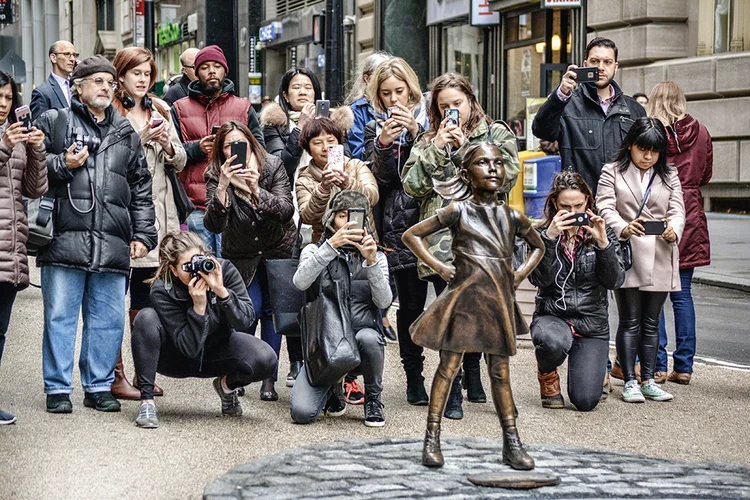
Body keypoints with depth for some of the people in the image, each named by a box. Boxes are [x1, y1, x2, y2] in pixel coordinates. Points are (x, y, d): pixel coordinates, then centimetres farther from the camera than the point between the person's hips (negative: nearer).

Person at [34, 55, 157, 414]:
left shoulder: (126, 134, 20)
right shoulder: (53, 122, 8)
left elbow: (141, 189, 19)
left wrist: (143, 234, 12)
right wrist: (63, 165, -11)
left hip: (113, 245, 4)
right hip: (64, 238, -3)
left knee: (108, 319, 6)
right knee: (60, 315, 0)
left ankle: (99, 386, 17)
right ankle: (58, 388, 8)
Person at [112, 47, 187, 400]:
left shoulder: (160, 112, 18)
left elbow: (180, 162, 15)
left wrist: (168, 145, -5)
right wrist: (141, 139, -15)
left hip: (156, 215, 6)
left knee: (145, 298, 10)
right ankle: (114, 376, 2)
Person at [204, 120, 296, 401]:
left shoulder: (273, 167, -17)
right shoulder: (216, 176, -18)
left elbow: (286, 210, -27)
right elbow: (214, 225, -29)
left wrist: (257, 191, -42)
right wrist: (222, 187, -43)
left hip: (278, 249, 0)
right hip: (242, 256, 0)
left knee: (272, 310, -1)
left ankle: (269, 379, 7)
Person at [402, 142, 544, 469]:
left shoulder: (512, 216, 9)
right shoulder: (459, 211, -2)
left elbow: (538, 246, 27)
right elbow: (411, 236, 0)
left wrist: (520, 274, 11)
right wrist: (440, 267, -5)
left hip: (499, 303, 4)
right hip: (464, 298, -4)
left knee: (500, 372, 8)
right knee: (448, 367, 0)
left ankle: (512, 445, 12)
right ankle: (432, 440, 7)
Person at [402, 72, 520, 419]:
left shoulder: (497, 134, 12)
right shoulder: (427, 141, 16)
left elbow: (505, 176, -5)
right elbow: (411, 185, 3)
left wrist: (465, 149, -7)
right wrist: (437, 150, -5)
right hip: (441, 240, 0)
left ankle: (472, 376, 30)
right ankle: (453, 390, 0)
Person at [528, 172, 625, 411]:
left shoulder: (601, 233, 2)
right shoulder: (541, 235, 0)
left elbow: (615, 281, -8)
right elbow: (539, 279, -15)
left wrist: (603, 243, -20)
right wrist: (550, 238, -24)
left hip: (592, 322, 1)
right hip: (552, 317, -1)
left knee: (585, 401, -13)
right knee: (554, 342, -39)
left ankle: (596, 370, 26)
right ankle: (547, 377, -1)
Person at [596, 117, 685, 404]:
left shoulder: (669, 176, 14)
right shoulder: (612, 172, 4)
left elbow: (677, 210, 5)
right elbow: (605, 208, -6)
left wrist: (673, 230, -17)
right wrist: (623, 228, -26)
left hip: (660, 257, 3)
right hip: (627, 254, -3)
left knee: (651, 322, 8)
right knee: (630, 321, -4)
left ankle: (648, 381, 13)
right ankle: (630, 382, 0)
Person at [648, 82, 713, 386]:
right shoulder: (700, 133, 4)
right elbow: (706, 175, 15)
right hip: (690, 219, 4)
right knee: (682, 294, 9)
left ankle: (657, 366, 1)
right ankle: (684, 366, 11)